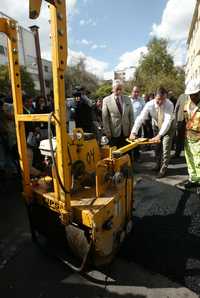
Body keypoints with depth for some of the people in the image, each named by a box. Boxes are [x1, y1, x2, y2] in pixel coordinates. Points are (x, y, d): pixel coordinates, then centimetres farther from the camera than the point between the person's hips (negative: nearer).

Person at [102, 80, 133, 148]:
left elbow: (131, 116, 10)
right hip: (114, 133, -3)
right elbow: (105, 118, -3)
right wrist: (108, 132, -7)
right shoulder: (106, 100, -1)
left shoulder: (127, 99, 9)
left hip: (126, 133, 3)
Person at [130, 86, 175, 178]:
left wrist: (159, 135, -53)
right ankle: (158, 164, 35)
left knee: (166, 148, -5)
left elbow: (167, 121, -41)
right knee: (157, 147, 14)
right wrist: (133, 132, -46)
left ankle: (163, 169, 11)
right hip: (156, 126, 3)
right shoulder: (149, 105, -28)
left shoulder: (169, 104, -32)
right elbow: (140, 118, -35)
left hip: (168, 127, -2)